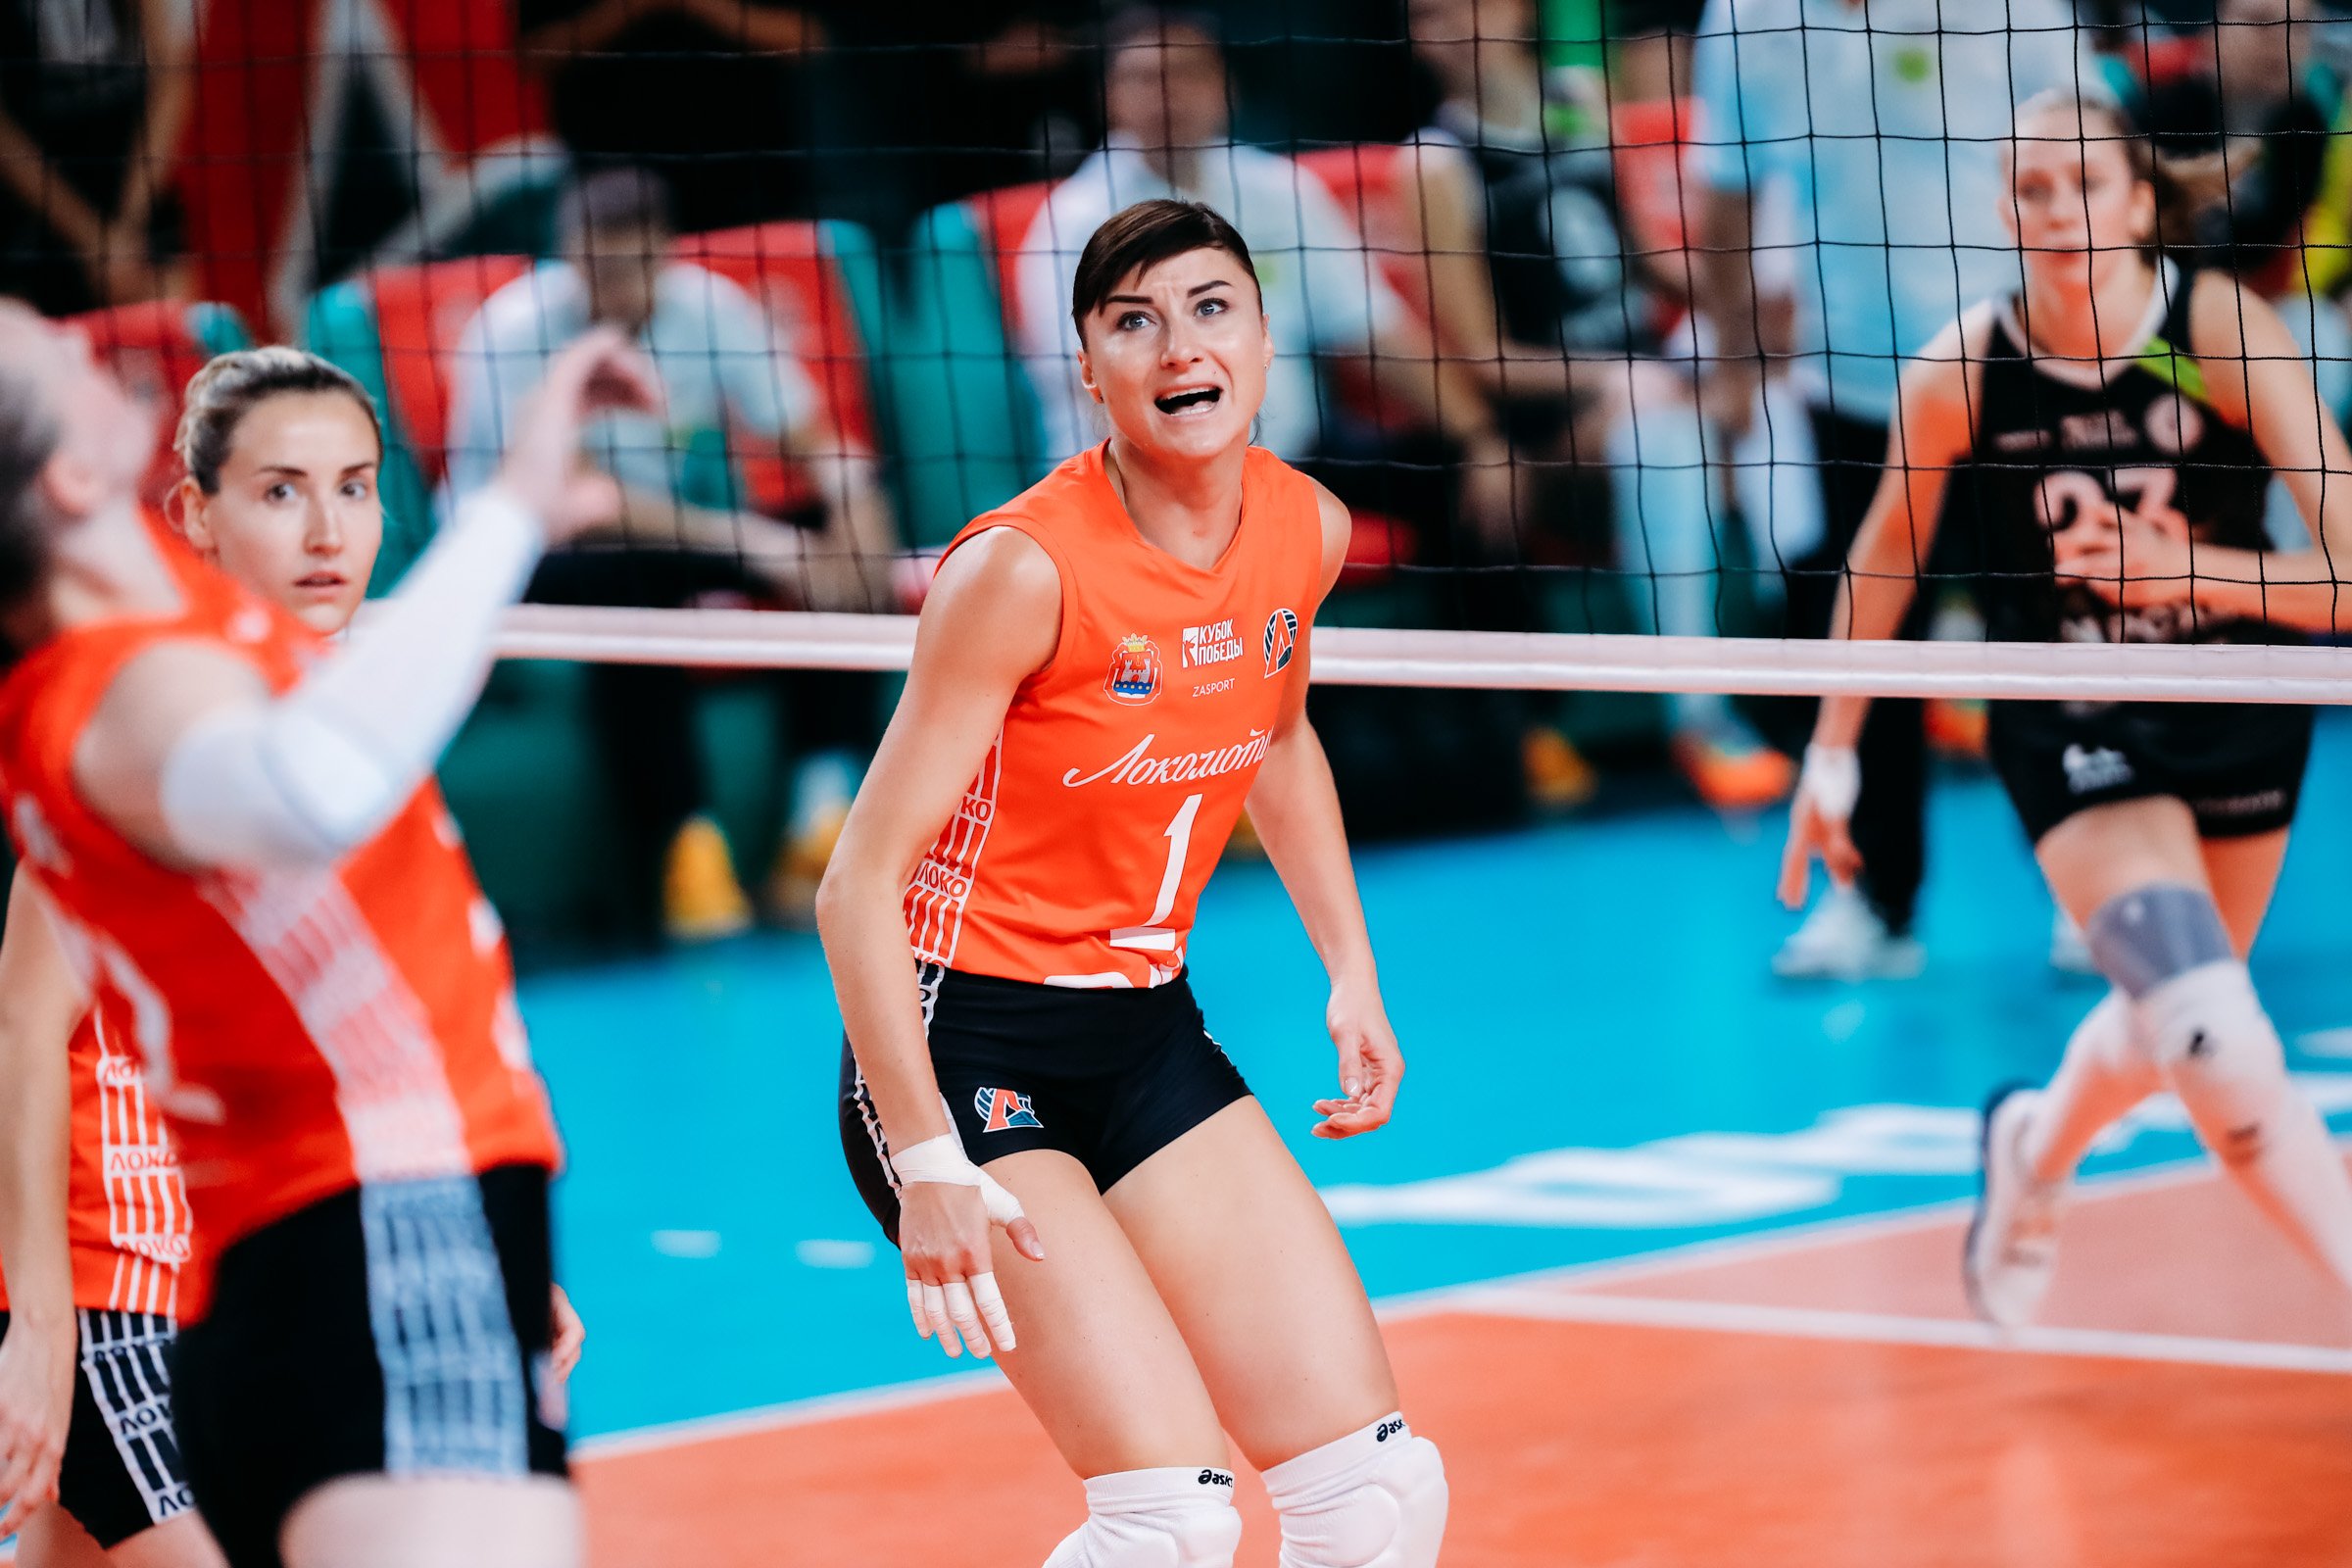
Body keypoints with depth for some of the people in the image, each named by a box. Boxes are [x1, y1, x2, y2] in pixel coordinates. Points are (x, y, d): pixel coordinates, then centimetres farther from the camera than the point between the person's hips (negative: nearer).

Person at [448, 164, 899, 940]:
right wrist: (748, 542, -33)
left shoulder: (706, 305, -4)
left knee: (841, 563, -15)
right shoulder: (517, 330, -18)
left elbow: (817, 440, -3)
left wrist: (853, 507, -27)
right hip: (523, 561, -5)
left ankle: (822, 822, -21)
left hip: (681, 537, 5)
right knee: (626, 585, -38)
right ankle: (686, 848, -36)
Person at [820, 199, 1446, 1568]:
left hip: (1147, 1032, 7)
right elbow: (859, 889, -20)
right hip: (964, 1045, -7)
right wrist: (929, 1163, -26)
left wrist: (1354, 974, 15)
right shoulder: (1024, 570, -22)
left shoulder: (1307, 532, -2)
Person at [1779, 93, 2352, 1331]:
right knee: (2220, 1048, -22)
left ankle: (2034, 1150, 53)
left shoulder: (2222, 329, -20)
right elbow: (1884, 555, 3)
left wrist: (2190, 570, -38)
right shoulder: (1959, 370, -16)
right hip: (2075, 734, -2)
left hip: (2239, 718, 2)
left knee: (2170, 1026, 21)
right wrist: (1833, 749, 8)